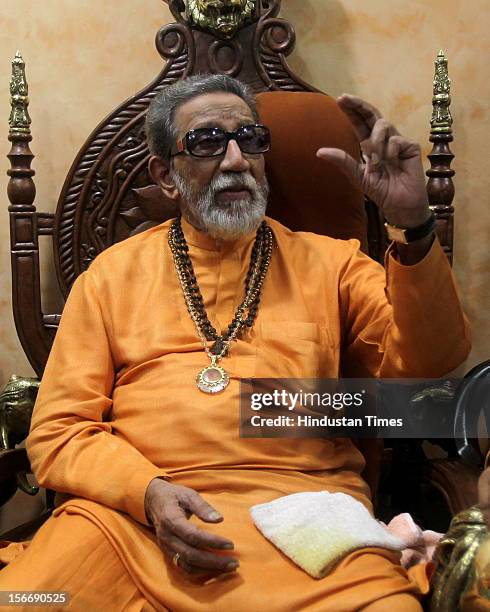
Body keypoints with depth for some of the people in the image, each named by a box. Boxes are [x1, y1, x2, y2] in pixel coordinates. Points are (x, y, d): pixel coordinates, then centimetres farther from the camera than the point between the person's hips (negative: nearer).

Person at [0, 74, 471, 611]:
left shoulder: (329, 261, 14)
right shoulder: (112, 274, 13)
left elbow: (425, 362, 1)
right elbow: (58, 430, 9)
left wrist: (413, 226, -14)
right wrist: (147, 490, -10)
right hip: (134, 509, 1)